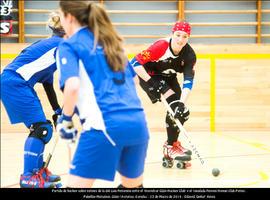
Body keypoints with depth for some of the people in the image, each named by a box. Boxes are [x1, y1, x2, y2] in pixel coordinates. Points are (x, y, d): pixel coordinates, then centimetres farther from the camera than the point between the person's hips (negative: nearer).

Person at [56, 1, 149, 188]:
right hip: (137, 121, 7)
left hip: (106, 124, -7)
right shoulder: (111, 42, 23)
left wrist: (66, 119, 1)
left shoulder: (70, 45, 3)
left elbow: (73, 86, -13)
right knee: (133, 185, 23)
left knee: (76, 184, -4)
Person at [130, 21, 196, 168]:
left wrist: (182, 103, -38)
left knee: (182, 111, -1)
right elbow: (135, 63, -30)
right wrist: (150, 83, -32)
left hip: (169, 77, 6)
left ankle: (172, 142, 20)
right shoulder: (161, 46, -32)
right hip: (150, 75, -6)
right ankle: (171, 146, -13)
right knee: (174, 104, -22)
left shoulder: (189, 55, -19)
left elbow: (188, 80, -26)